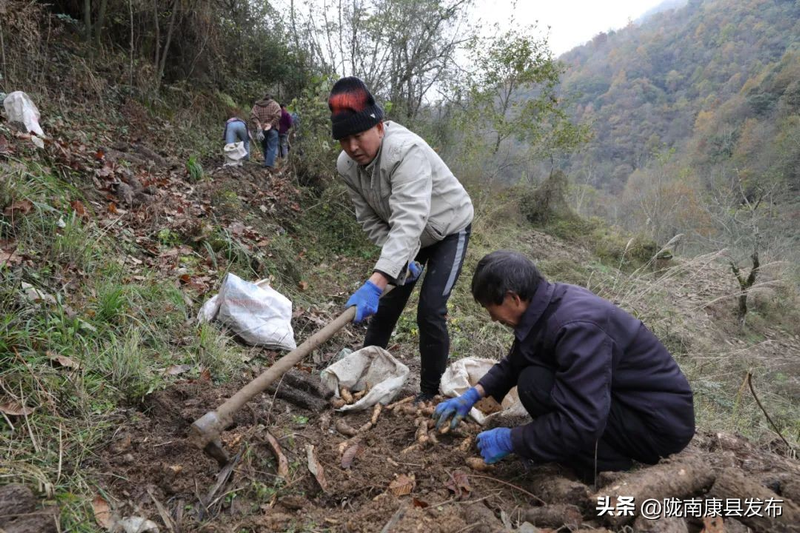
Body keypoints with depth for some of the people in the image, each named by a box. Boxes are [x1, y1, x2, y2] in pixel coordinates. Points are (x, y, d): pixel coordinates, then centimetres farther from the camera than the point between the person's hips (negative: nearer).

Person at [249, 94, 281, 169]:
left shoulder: (257, 105, 12)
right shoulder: (274, 104, 3)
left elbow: (253, 116, -2)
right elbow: (277, 115, -14)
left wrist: (257, 127, -6)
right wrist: (271, 124, -10)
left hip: (261, 129, 3)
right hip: (272, 129, -3)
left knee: (265, 147, 15)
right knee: (272, 147, -3)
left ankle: (267, 162, 20)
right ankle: (269, 164, -13)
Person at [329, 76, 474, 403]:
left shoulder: (406, 151, -38)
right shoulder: (346, 165, -16)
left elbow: (408, 222, -48)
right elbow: (371, 221, -8)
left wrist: (375, 282, -56)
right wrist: (401, 259, -20)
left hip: (448, 229, -6)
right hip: (408, 238, 6)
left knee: (430, 310, -13)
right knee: (387, 301, 8)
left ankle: (431, 393, 3)